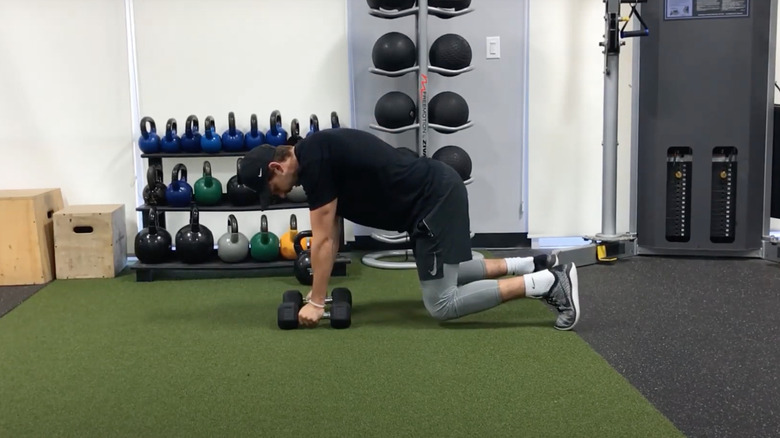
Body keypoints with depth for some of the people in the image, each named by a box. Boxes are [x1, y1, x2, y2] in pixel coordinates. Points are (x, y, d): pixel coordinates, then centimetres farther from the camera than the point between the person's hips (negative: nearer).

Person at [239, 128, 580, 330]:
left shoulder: (314, 161, -15)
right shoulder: (320, 155, 15)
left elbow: (323, 239, -13)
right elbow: (332, 233, 21)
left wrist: (316, 302, -5)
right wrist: (318, 290, 24)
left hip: (435, 200, -11)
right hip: (439, 191, 11)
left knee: (442, 304, -7)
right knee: (445, 274, 28)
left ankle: (548, 283, -7)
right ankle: (535, 266, 24)